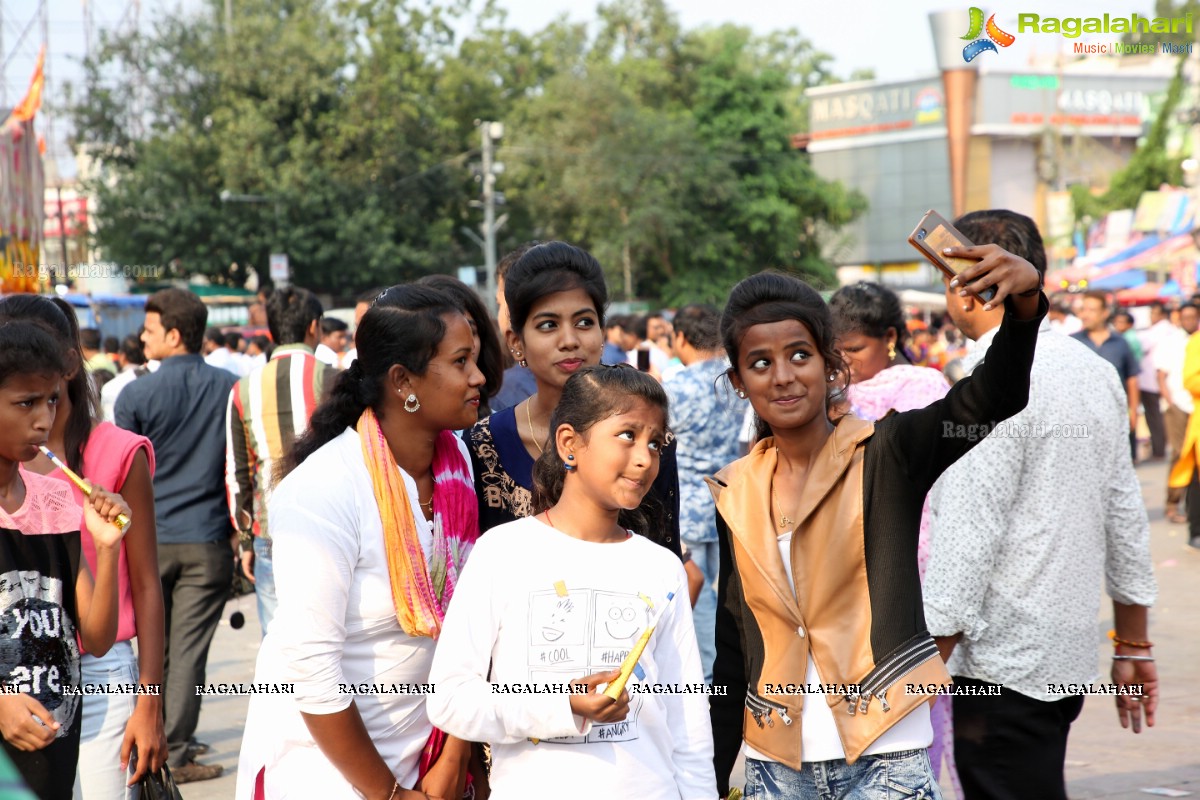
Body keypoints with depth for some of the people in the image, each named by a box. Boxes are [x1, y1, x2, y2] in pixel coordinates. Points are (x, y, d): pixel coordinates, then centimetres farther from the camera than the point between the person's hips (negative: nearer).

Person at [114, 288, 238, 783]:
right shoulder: (231, 389, -1)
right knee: (189, 649, 2)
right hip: (208, 540, 1)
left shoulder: (137, 395, -7)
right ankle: (176, 755, 3)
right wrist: (238, 530, 11)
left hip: (148, 538, -1)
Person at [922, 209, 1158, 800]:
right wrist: (1133, 647, 20)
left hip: (1002, 665, -9)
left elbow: (967, 543, -20)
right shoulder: (1095, 372, 9)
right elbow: (1126, 517, 13)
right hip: (1070, 657, 9)